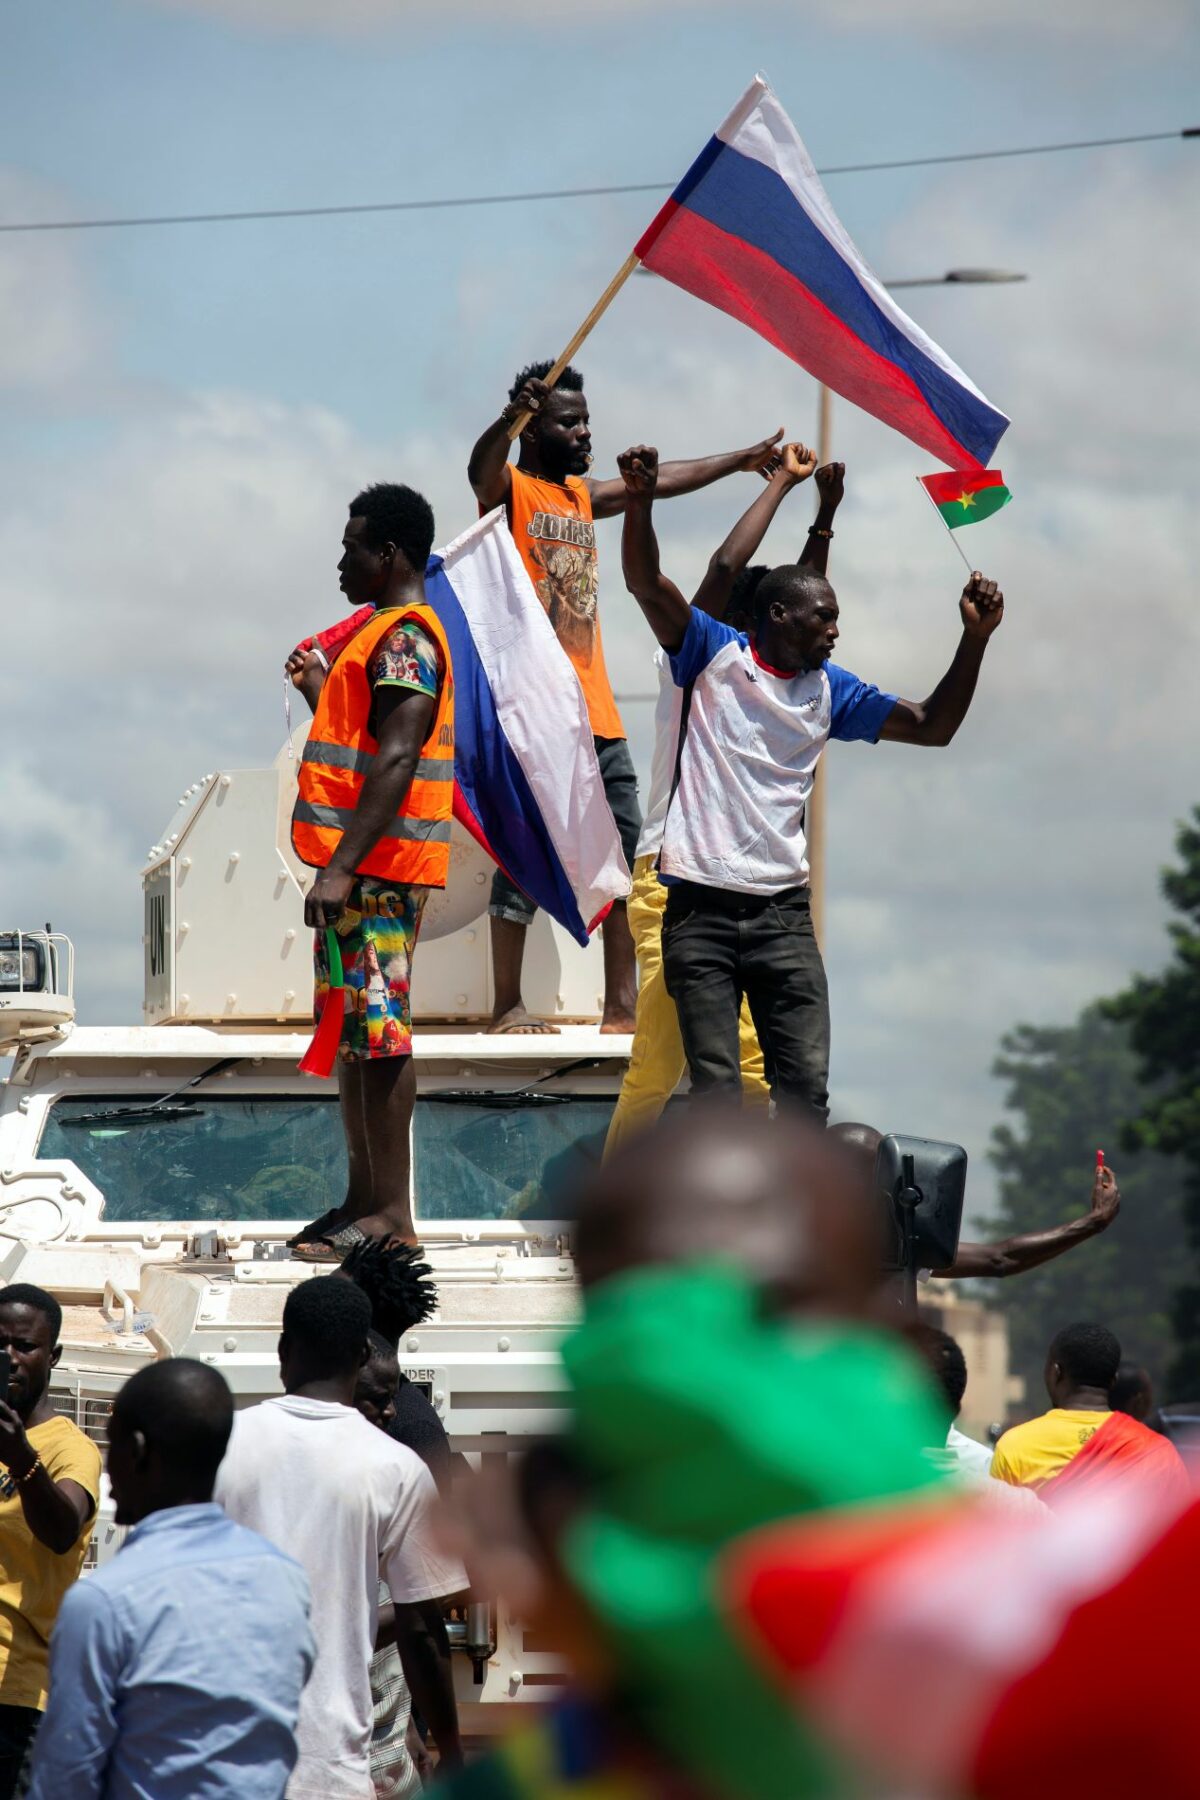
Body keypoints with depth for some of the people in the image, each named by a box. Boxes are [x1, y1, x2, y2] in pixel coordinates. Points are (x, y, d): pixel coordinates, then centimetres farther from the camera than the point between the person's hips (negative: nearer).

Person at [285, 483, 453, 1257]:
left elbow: (395, 761, -23)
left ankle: (391, 1212, -9)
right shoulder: (387, 633, 20)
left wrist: (342, 867, -27)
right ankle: (364, 1198, 17)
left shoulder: (403, 637, -13)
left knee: (377, 1034, -10)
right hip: (363, 868, 11)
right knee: (355, 1035, 13)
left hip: (378, 871, -11)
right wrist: (318, 687, 30)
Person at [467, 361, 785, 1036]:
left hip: (597, 719, 8)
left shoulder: (582, 495, 20)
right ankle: (508, 1006, -3)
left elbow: (660, 482, 34)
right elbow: (480, 470, -26)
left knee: (625, 858, 5)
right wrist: (509, 419, -48)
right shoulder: (510, 490, -3)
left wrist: (742, 460, 45)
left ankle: (622, 1009, 7)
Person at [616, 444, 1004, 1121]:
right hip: (702, 910, -4)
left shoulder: (830, 691, 14)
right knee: (717, 1093, -5)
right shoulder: (715, 655, 2)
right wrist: (640, 502, -27)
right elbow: (647, 584, -9)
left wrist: (975, 638, 2)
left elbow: (932, 726, 15)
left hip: (783, 912, 4)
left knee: (806, 1087, -3)